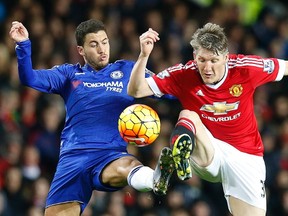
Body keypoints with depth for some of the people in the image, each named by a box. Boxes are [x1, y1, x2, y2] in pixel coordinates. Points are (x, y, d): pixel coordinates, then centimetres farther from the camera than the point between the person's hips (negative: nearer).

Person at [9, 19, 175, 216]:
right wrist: (24, 45, -7)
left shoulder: (127, 70, 19)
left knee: (127, 166, -40)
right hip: (73, 156, 3)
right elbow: (30, 79, 7)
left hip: (112, 155, -3)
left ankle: (156, 180, -71)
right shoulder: (69, 74, 20)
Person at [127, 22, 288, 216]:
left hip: (245, 155, 1)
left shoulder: (245, 68, -13)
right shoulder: (184, 75, -12)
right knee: (188, 116, -32)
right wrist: (144, 55, -28)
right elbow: (136, 91, -15)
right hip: (205, 153, -1)